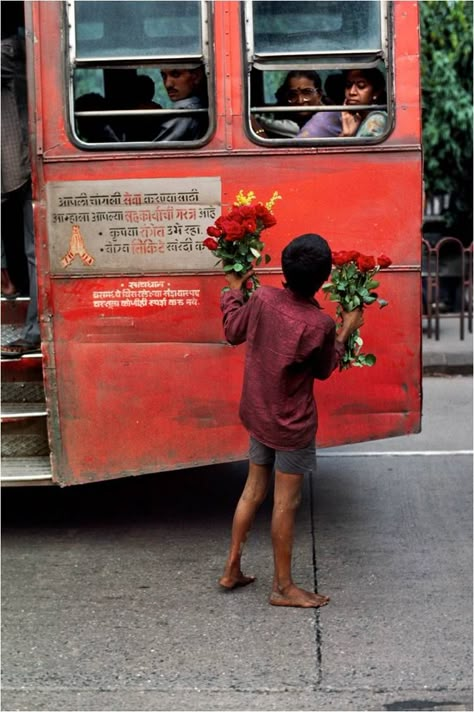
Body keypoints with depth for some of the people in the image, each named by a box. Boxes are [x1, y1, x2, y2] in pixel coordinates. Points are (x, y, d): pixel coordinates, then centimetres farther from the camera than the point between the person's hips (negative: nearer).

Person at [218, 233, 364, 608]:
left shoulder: (263, 298, -11)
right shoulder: (320, 324, -23)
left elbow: (233, 332, 7)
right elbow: (323, 370, -5)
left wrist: (233, 289, 20)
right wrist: (345, 332, 7)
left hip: (258, 415, 6)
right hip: (292, 424, -6)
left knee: (253, 490, 18)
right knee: (286, 503, 5)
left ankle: (232, 569, 27)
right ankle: (283, 587, 17)